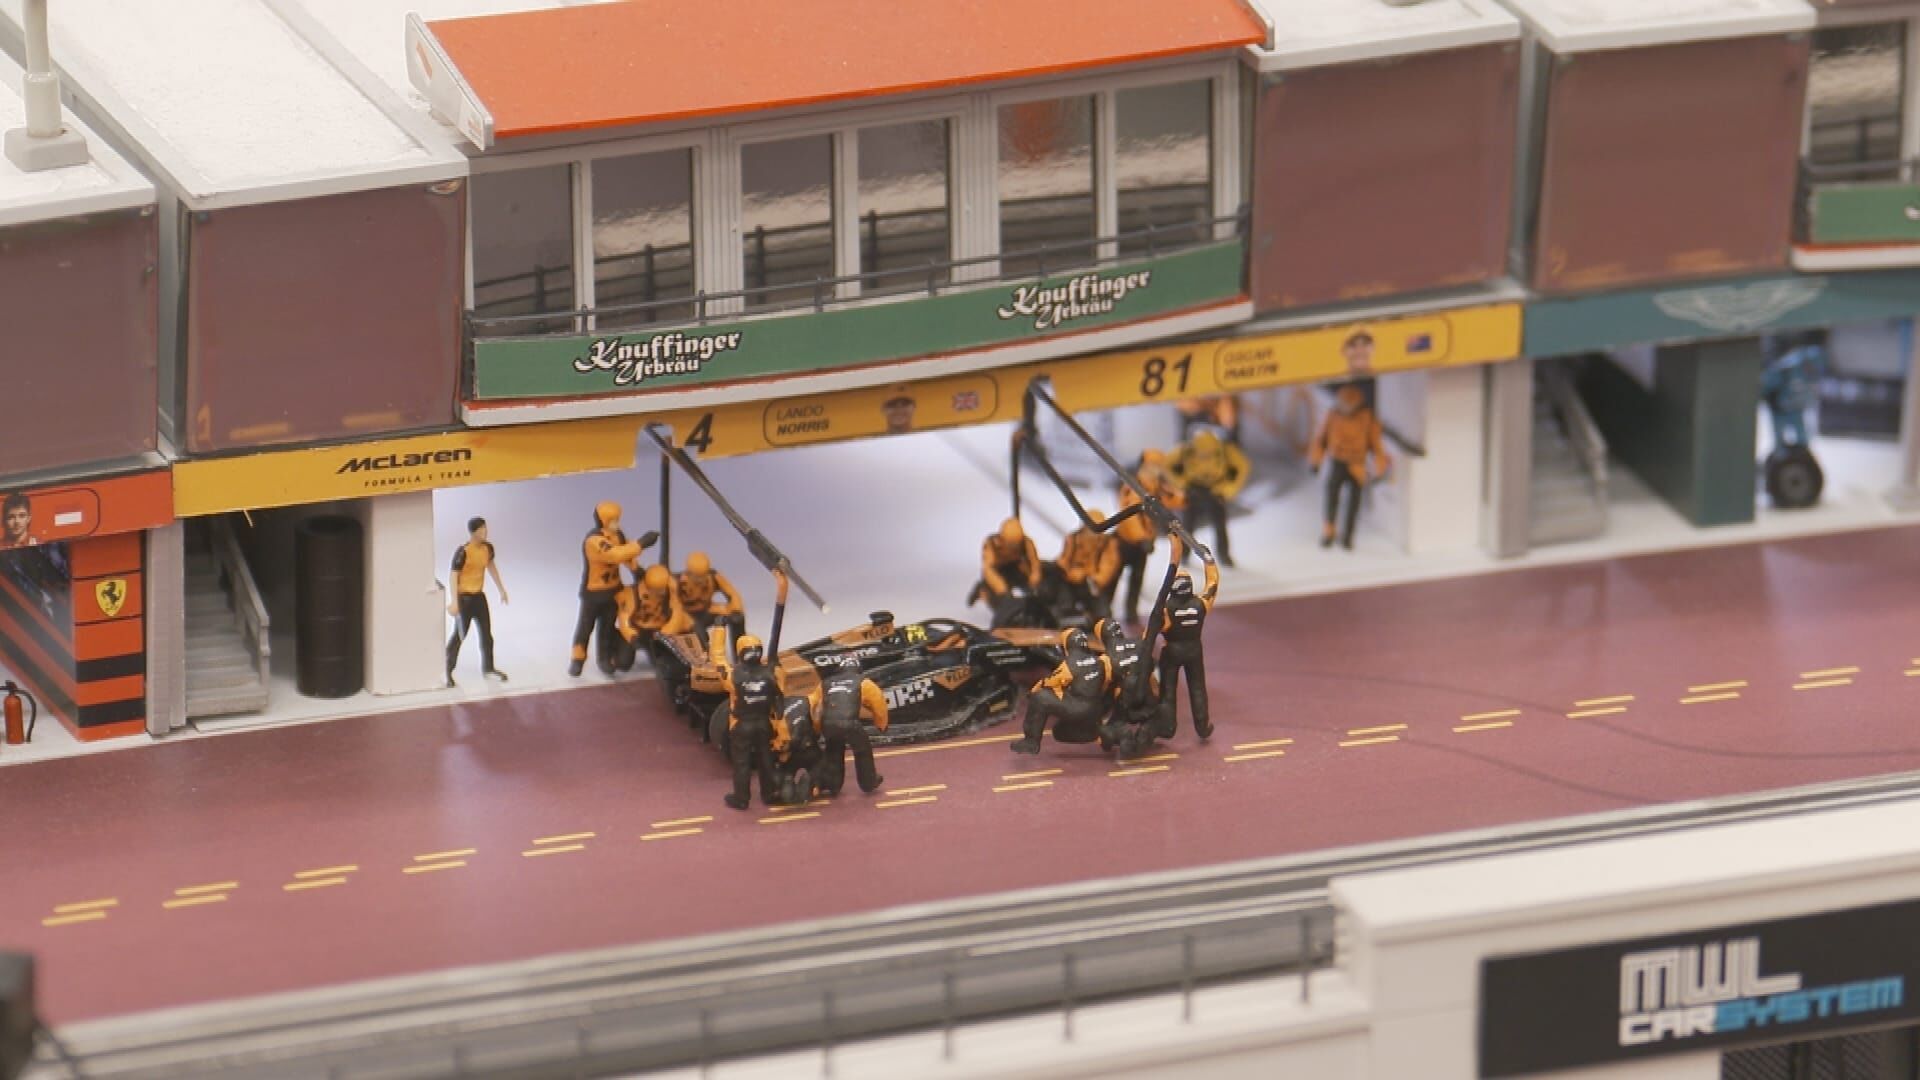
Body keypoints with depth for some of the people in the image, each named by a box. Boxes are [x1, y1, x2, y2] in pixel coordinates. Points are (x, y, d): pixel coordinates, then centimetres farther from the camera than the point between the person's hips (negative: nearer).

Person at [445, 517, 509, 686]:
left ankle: (487, 668, 27)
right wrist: (455, 602, -26)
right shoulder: (463, 552, -23)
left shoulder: (487, 547, -2)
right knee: (459, 634, 1)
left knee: (486, 632, 12)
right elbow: (454, 576, -22)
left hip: (479, 596, 6)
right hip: (464, 597, -6)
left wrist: (501, 589, 22)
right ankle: (447, 671, 13)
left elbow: (491, 567, 16)